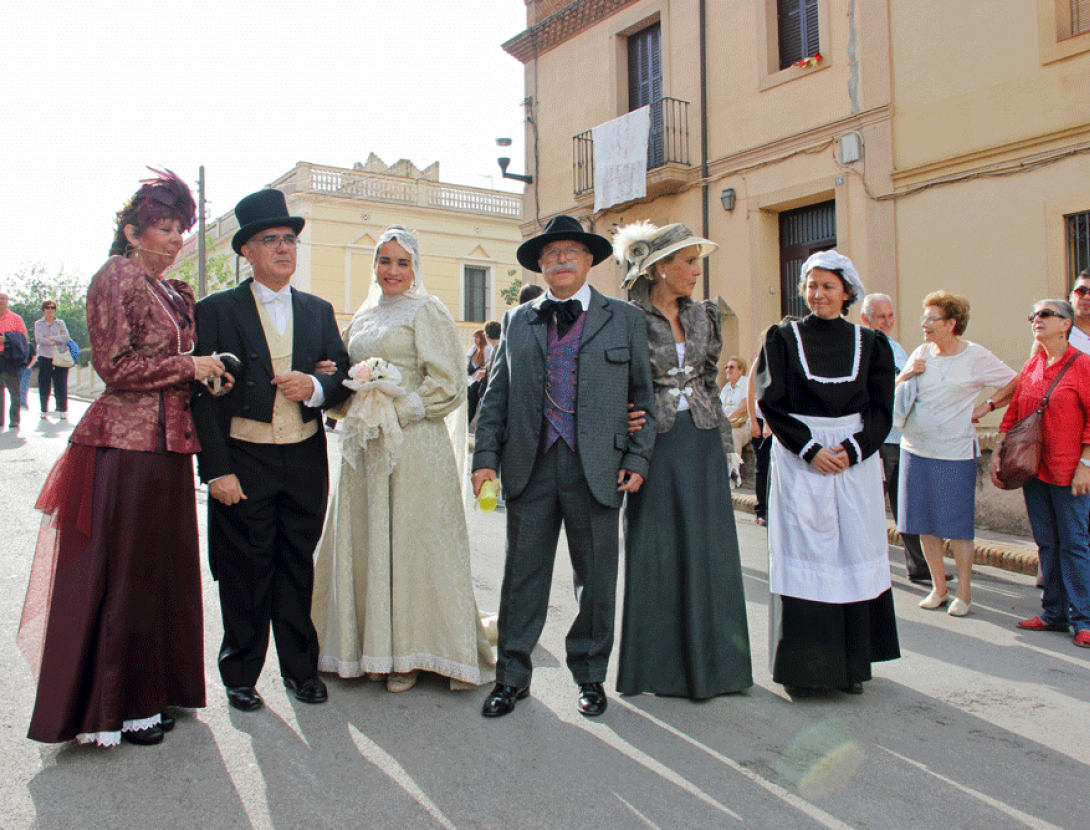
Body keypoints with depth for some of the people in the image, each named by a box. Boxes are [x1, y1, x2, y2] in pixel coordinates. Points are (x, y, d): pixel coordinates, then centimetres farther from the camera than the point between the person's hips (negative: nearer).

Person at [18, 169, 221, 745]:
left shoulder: (174, 294, 16)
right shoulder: (115, 277, -7)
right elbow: (115, 365, -15)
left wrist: (208, 371, 8)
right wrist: (188, 366, -11)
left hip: (166, 448, 8)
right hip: (125, 446, -8)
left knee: (162, 571, 13)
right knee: (122, 574, 2)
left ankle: (149, 693, 27)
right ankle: (113, 708, 16)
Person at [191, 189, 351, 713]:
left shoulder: (318, 311, 12)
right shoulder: (216, 310, 0)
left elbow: (343, 378, 11)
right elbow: (203, 394, -5)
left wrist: (316, 388, -13)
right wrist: (216, 469, -11)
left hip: (306, 460, 3)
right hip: (244, 462, -3)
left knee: (298, 567, 12)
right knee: (245, 571, 5)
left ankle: (300, 667, 26)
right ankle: (240, 675, 22)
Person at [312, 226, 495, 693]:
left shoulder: (427, 312, -2)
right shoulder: (363, 316, 17)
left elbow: (446, 384, -9)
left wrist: (396, 413, -15)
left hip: (413, 444, -6)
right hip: (365, 444, 7)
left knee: (409, 543, -2)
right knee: (362, 541, 8)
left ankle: (410, 653, 10)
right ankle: (371, 648, 21)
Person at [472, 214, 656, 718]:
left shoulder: (625, 321, 8)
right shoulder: (517, 322, 12)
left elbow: (644, 397, 6)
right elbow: (496, 397, 10)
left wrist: (637, 458, -3)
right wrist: (486, 458, 0)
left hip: (596, 469, -1)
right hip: (530, 467, 1)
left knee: (596, 580, 9)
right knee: (522, 576, 8)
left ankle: (590, 675, 28)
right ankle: (512, 676, 23)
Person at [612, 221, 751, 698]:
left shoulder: (703, 316, 9)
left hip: (703, 443, 5)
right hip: (656, 443, -5)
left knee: (708, 548, 8)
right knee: (657, 551, 3)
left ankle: (709, 660, 22)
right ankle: (661, 664, 17)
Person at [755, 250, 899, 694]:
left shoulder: (870, 343, 8)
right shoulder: (783, 338, 3)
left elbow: (882, 408, 3)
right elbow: (771, 403, -4)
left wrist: (852, 449, -12)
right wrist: (810, 449, -13)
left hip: (857, 457, 2)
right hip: (799, 458, -2)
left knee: (855, 551, 3)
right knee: (804, 551, -3)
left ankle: (852, 661, 15)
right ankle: (806, 663, 6)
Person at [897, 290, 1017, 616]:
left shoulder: (976, 357, -5)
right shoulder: (921, 353, 7)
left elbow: (1016, 382, 2)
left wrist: (987, 406, -4)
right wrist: (907, 374, -5)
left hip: (955, 453, -5)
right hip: (915, 449, 5)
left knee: (958, 526, 1)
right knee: (926, 524, 9)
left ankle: (964, 592, 15)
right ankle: (939, 588, 22)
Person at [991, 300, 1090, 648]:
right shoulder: (1030, 367, 11)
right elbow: (1013, 413, 13)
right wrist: (997, 452, 5)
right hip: (1033, 469, 6)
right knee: (1046, 544, 11)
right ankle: (1054, 613, 21)